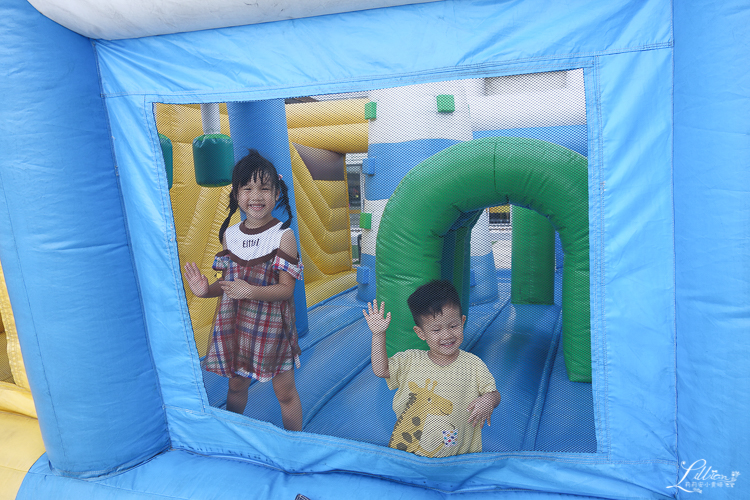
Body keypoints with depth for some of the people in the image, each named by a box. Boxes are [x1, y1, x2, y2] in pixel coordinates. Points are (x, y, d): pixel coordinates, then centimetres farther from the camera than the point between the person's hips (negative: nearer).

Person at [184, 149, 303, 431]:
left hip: (271, 324, -4)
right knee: (236, 384, 22)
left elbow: (286, 289, -16)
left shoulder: (283, 235, -14)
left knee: (285, 391, 8)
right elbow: (227, 281, 10)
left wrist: (250, 292, -29)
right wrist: (206, 290, -10)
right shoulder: (230, 235, 2)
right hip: (235, 323, 5)